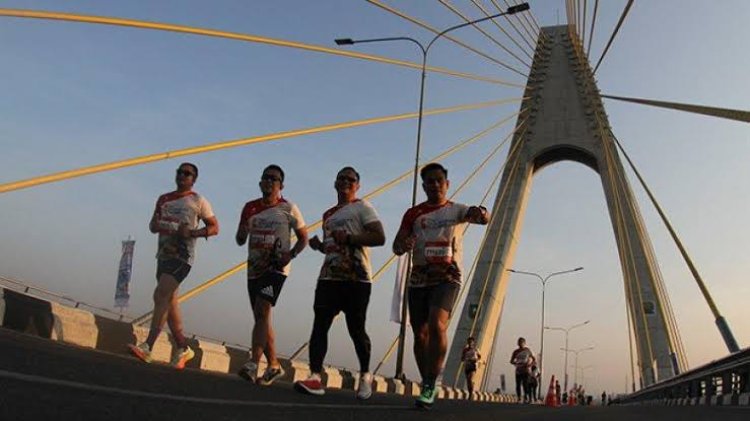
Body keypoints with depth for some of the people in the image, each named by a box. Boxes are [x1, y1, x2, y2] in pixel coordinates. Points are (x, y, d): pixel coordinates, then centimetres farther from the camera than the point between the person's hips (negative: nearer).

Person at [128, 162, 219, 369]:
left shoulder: (198, 201, 3)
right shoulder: (164, 199, 18)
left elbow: (214, 227, 2)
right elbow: (153, 226, 21)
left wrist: (192, 232, -14)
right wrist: (157, 224, -4)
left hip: (182, 256, -7)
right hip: (164, 254, 7)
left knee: (160, 295, -20)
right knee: (169, 301, 8)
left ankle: (147, 347, -24)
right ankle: (182, 348, 17)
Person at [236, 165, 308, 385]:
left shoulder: (288, 209, 0)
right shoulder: (250, 208, 10)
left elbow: (303, 238, 5)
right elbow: (240, 241, 11)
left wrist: (291, 255, -13)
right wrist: (244, 225, -11)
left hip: (276, 268, -5)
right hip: (254, 268, 5)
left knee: (262, 311, -22)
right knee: (261, 317, 9)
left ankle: (253, 363, -29)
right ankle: (273, 366, 20)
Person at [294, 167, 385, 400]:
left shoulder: (362, 207, 2)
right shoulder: (328, 215, 23)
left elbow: (379, 238, -9)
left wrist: (350, 237, -18)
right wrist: (319, 246, 11)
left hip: (356, 278, -6)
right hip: (329, 277, 6)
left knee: (356, 328, -3)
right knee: (320, 324, -7)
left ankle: (365, 375, 16)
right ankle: (315, 377, -10)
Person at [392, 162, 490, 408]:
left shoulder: (457, 210, 7)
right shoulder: (414, 214, 12)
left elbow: (483, 218, -13)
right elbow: (397, 246, 7)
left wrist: (481, 214, -39)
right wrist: (404, 245, -18)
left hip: (447, 277, -3)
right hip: (419, 278, 3)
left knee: (436, 325, -23)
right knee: (420, 334, 4)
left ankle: (430, 385, -17)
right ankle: (428, 386, 19)